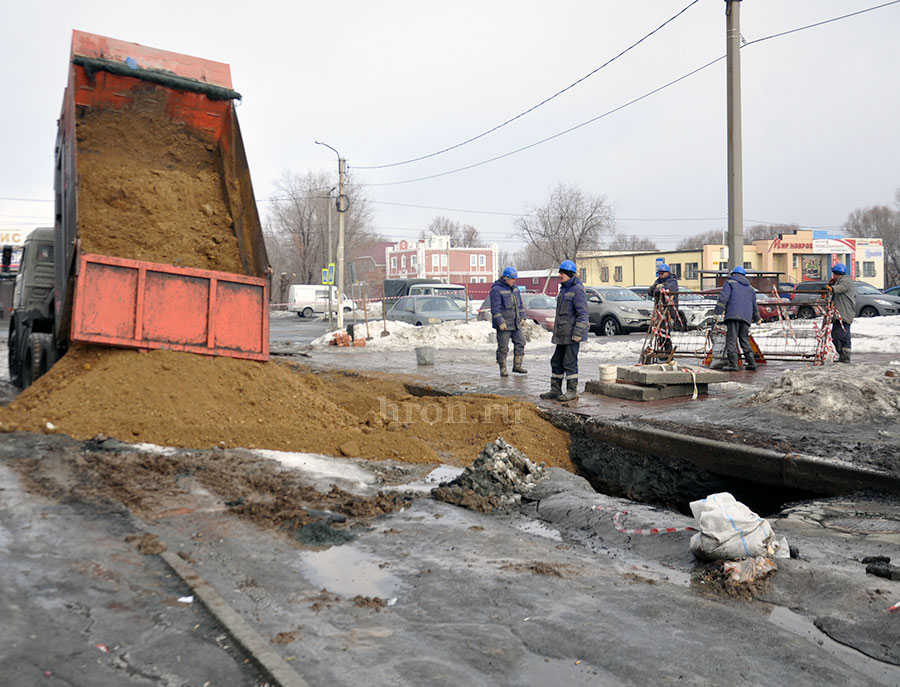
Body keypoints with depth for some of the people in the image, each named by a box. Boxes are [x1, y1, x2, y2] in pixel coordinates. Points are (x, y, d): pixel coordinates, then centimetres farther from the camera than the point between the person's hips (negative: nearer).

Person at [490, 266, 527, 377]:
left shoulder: (514, 288, 12)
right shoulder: (496, 290, -12)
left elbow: (520, 303, 20)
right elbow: (495, 308, -17)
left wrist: (522, 317, 13)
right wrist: (500, 322, -21)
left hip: (516, 324, 7)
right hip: (504, 324, -7)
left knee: (520, 343, 6)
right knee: (503, 347, -2)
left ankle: (517, 366, 15)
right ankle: (503, 369, 6)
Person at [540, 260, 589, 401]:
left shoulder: (577, 289, -12)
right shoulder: (564, 289, 17)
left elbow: (582, 313, -17)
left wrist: (578, 332, -21)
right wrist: (557, 330, 24)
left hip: (572, 334, -9)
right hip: (562, 334, 9)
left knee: (570, 362, -5)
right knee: (556, 361, 11)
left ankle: (572, 391, 3)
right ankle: (555, 390, 18)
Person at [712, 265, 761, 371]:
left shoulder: (730, 282, 11)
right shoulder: (750, 288, 26)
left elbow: (723, 298, -5)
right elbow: (754, 306, 31)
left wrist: (717, 311, -7)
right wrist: (757, 318, 44)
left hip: (733, 315, -5)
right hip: (746, 318, 6)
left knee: (731, 340, -8)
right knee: (745, 340, 12)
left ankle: (733, 364, -16)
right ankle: (751, 363, 7)